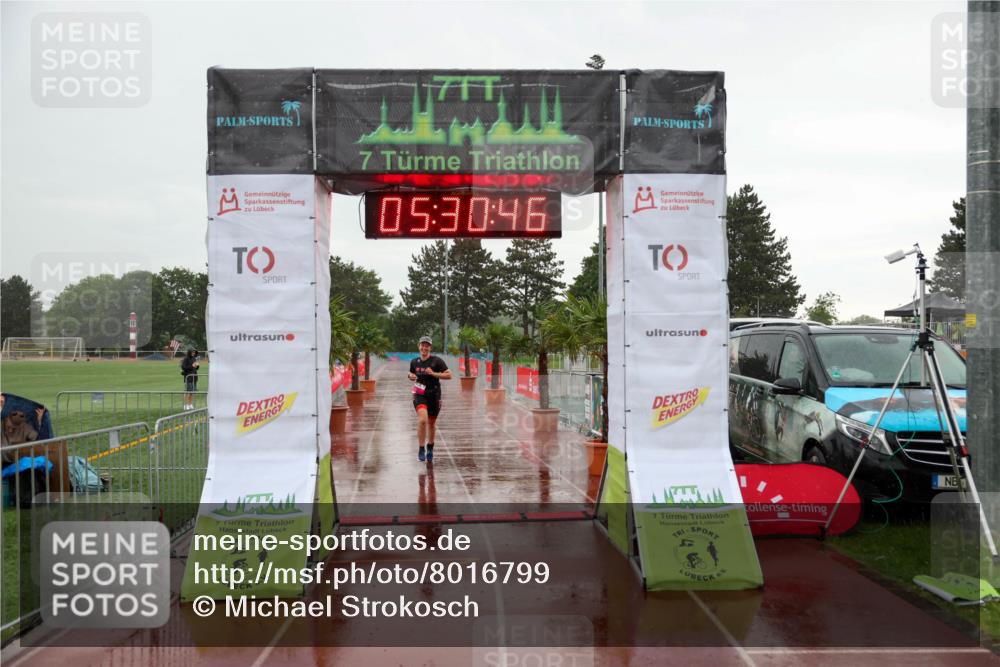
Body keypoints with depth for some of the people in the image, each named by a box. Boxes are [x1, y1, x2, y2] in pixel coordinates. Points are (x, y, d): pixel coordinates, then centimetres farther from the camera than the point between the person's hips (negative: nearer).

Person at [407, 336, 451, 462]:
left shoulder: (436, 361, -5)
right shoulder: (414, 362, 6)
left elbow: (449, 375, -8)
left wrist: (433, 374, -19)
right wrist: (410, 376, 1)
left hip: (434, 396, 0)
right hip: (420, 395, 1)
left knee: (431, 423, 12)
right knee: (422, 420, -23)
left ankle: (430, 448, 37)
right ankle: (421, 450, -13)